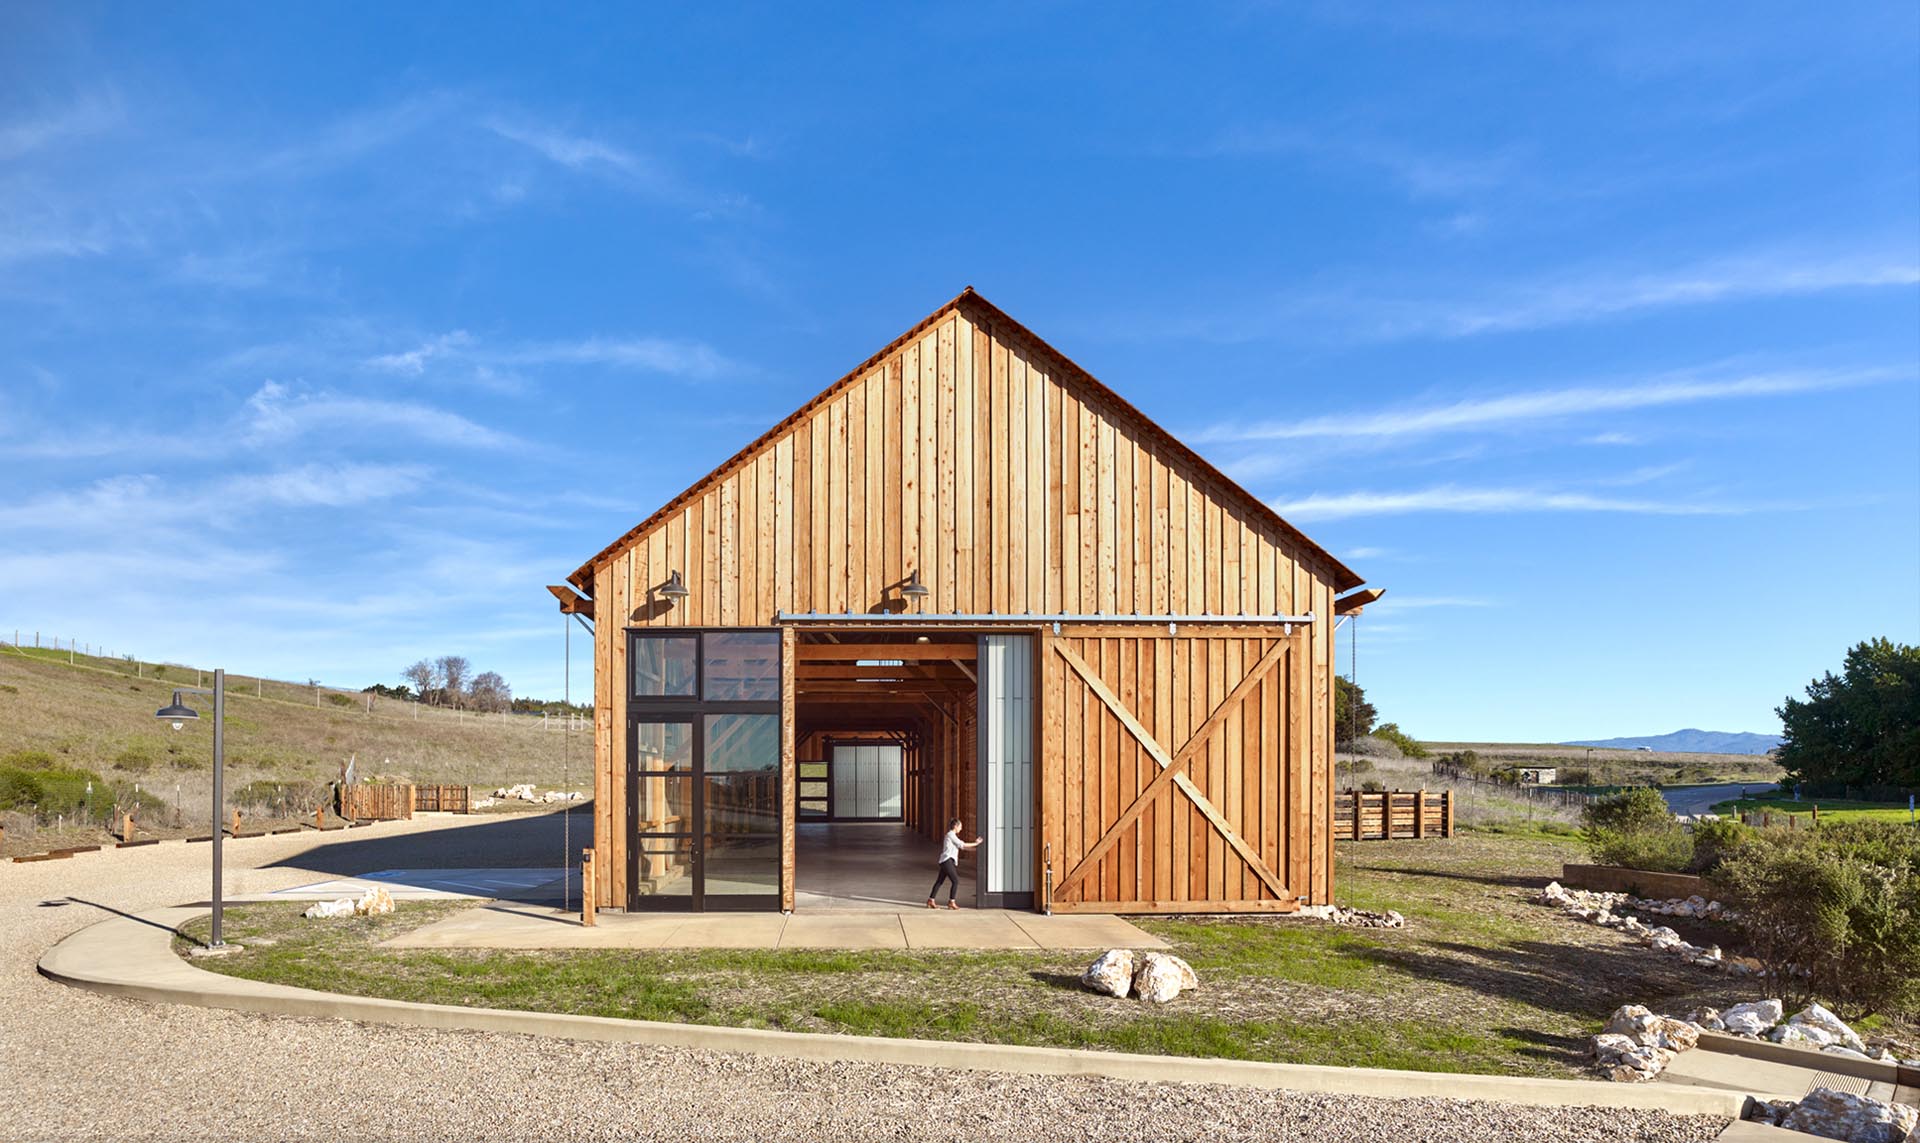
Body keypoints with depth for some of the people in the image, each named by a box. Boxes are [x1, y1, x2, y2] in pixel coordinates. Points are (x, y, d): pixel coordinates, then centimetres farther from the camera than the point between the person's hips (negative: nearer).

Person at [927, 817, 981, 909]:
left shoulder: (952, 835, 21)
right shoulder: (951, 835, -9)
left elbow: (961, 846, 19)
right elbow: (962, 845, -11)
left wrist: (975, 843, 13)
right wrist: (975, 844, -5)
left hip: (947, 861, 10)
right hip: (947, 861, -10)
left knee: (939, 881, 11)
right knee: (955, 881, -9)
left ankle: (930, 901, 14)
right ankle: (951, 902, -7)